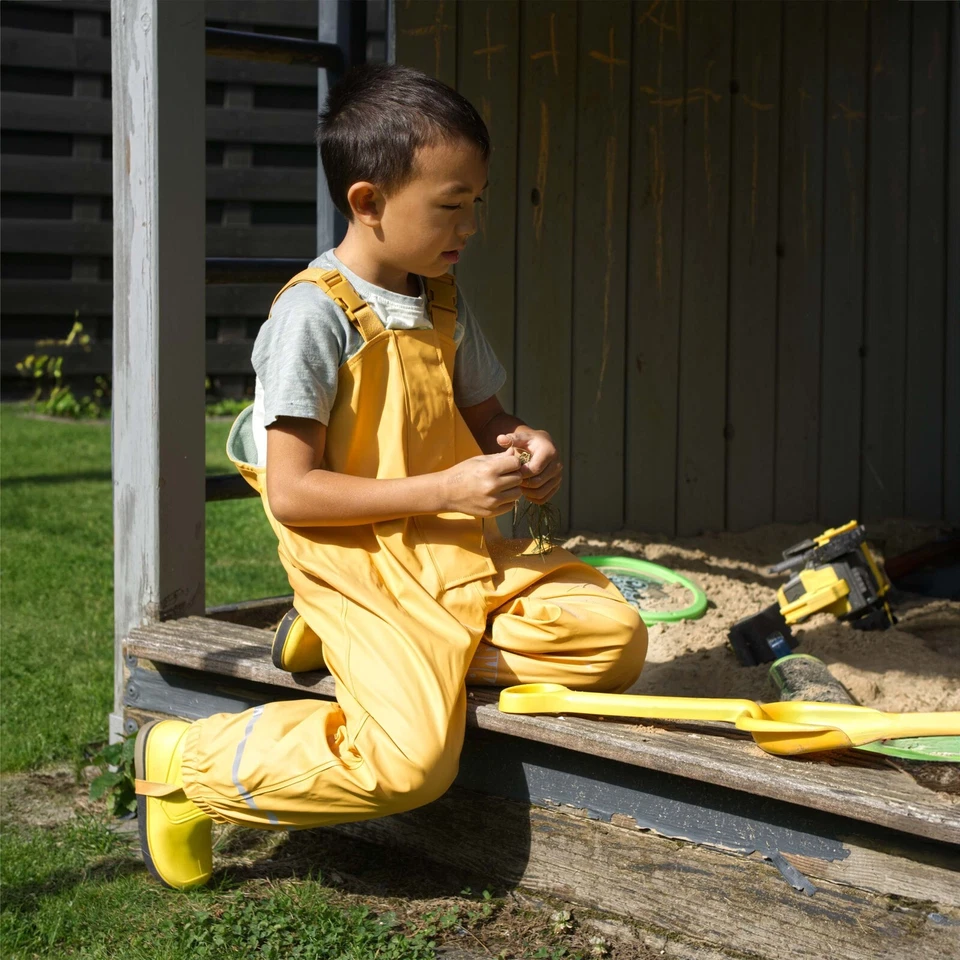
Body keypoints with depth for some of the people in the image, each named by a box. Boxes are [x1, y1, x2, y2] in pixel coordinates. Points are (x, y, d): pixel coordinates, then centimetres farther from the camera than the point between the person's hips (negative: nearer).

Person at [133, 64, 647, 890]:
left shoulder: (445, 303, 11)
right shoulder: (315, 312, -13)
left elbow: (481, 418, 26)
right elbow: (291, 492, -17)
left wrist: (521, 448, 1)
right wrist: (444, 490, -21)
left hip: (462, 553, 8)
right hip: (361, 565, -8)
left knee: (615, 636, -11)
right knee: (412, 763, -26)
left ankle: (365, 649, -1)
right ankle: (183, 759, -2)